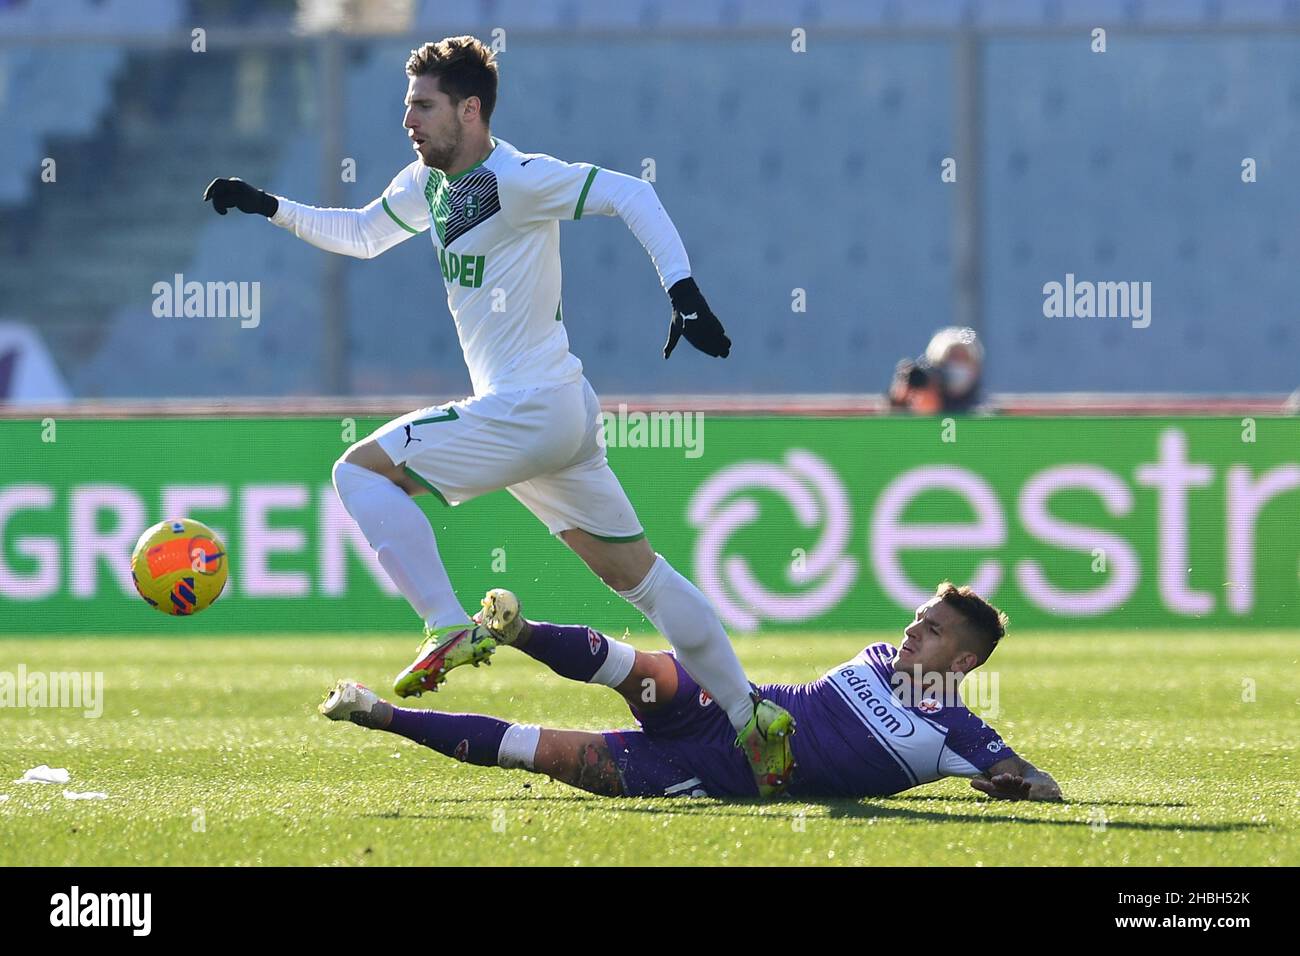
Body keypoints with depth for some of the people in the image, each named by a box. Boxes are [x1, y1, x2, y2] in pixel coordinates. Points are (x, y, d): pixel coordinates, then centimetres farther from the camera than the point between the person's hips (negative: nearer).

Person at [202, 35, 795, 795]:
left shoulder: (514, 179, -14)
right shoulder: (428, 184, 14)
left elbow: (630, 195, -18)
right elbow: (361, 234, 30)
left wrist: (684, 291, -25)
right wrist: (274, 209, 20)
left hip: (532, 411, -10)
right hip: (559, 417, 10)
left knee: (364, 468, -10)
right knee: (637, 572, 11)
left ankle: (452, 630, -15)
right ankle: (754, 717, 12)